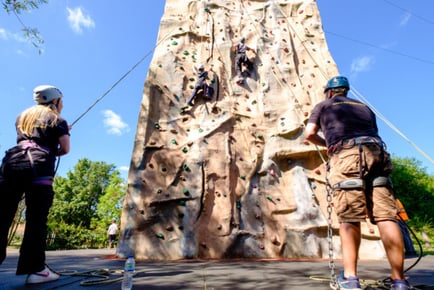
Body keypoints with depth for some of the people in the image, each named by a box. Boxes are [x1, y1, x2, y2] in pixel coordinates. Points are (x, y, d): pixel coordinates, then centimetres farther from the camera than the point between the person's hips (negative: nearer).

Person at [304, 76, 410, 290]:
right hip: (377, 153, 4)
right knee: (386, 216, -2)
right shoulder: (364, 107, 33)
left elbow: (309, 133, 10)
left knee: (349, 218, -5)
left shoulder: (323, 106, 21)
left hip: (346, 155, -4)